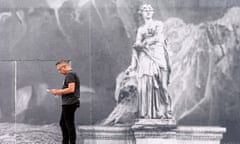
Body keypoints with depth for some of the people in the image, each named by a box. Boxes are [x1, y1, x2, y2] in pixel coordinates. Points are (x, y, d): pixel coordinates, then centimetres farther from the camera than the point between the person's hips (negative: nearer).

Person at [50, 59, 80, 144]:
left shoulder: (70, 74, -13)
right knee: (62, 123, 17)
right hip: (68, 104, 11)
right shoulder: (71, 74, 18)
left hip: (69, 104, -11)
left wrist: (58, 91, -14)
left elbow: (71, 89, -23)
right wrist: (59, 92, 13)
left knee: (69, 124, -5)